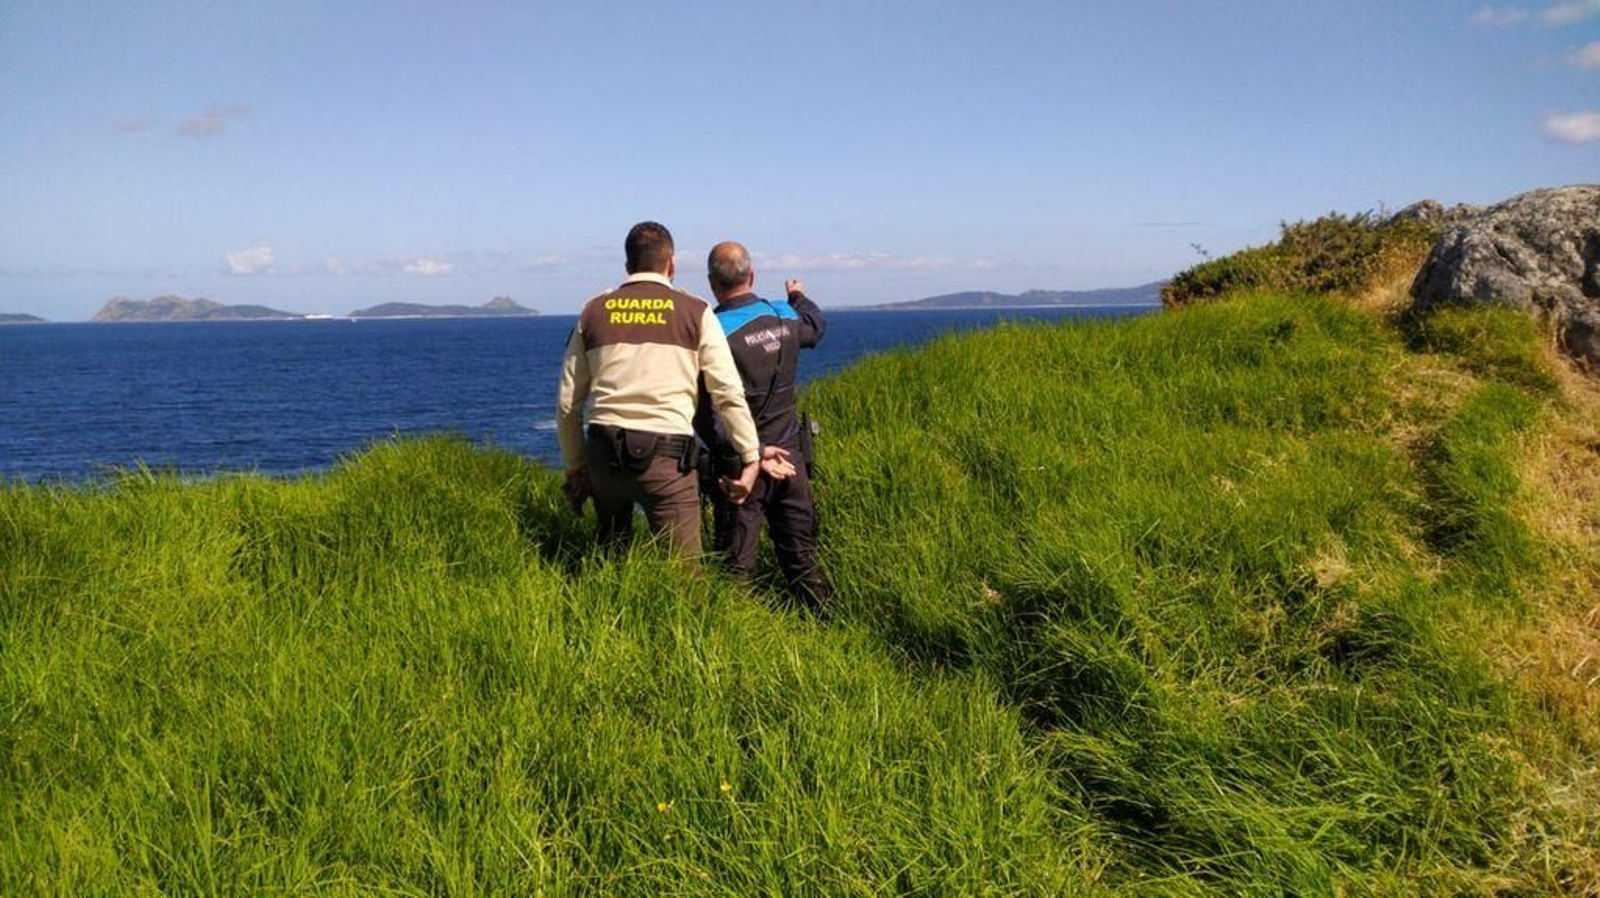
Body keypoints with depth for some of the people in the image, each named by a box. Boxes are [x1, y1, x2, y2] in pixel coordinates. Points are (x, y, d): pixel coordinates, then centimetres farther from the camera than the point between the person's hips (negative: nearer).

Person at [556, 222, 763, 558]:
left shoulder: (593, 312, 13)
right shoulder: (696, 313, 4)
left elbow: (568, 402, 14)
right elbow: (728, 393, -2)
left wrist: (574, 467, 22)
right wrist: (751, 457, 5)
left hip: (604, 451, 4)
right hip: (667, 454, -3)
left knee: (610, 554, 23)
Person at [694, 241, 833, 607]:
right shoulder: (785, 316, 1)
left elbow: (706, 414, -20)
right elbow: (817, 325, 27)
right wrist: (799, 296, 46)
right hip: (789, 458, 5)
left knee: (737, 563, 3)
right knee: (801, 555, 14)